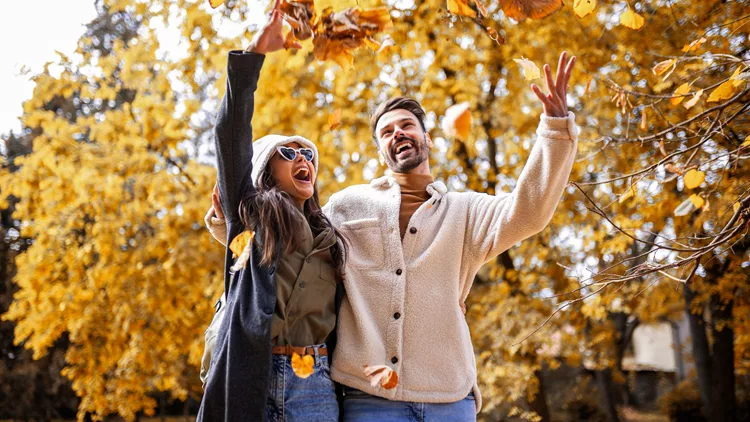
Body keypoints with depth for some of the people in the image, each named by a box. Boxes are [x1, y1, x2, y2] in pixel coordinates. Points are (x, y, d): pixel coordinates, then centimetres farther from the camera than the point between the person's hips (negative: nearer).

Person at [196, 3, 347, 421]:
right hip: (249, 379, -3)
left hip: (314, 386, 3)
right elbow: (231, 135, -3)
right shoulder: (250, 214, 8)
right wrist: (253, 54, -10)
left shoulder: (331, 241, 19)